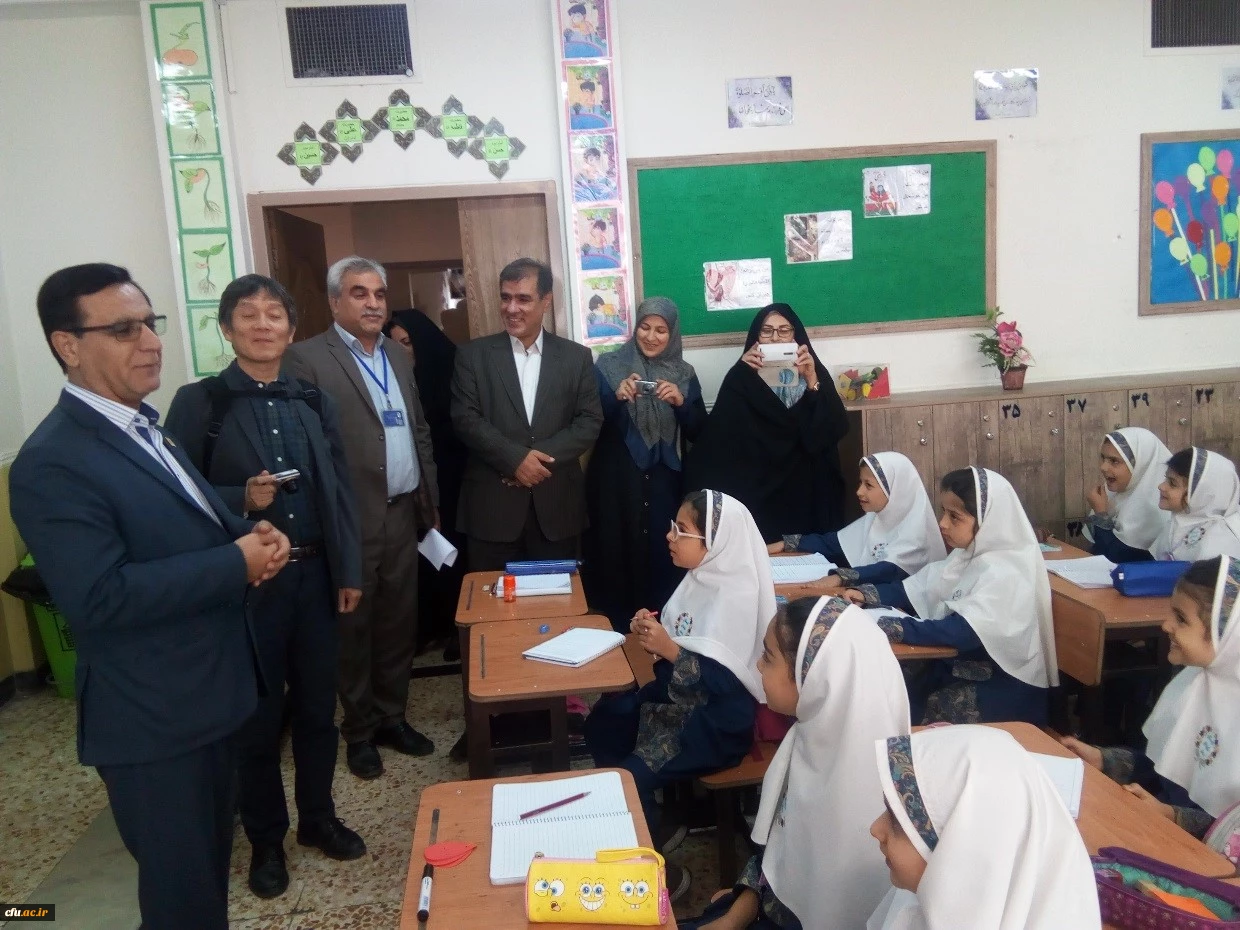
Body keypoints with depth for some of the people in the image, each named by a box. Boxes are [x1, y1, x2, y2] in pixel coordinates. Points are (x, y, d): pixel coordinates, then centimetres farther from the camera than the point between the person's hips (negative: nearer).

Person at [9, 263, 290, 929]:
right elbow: (100, 596, -30)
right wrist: (238, 562, -24)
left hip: (207, 694, 9)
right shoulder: (53, 463, -22)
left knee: (211, 866, 26)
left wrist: (247, 532, -3)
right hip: (153, 718, -9)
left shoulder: (143, 428, 9)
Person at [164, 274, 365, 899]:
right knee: (257, 717, 11)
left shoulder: (313, 402, 8)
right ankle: (265, 839, 30)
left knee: (318, 706, 15)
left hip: (314, 576, 4)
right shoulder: (198, 403, -4)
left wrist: (349, 571, 5)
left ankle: (318, 818, 35)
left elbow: (339, 491, 8)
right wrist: (242, 500, -22)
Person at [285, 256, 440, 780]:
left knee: (399, 623, 14)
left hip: (403, 515, 6)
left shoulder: (399, 357, 13)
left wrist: (431, 503, 15)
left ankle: (391, 716, 31)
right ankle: (359, 730, 25)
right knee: (353, 628, 9)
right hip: (351, 520, -6)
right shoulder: (307, 359, -9)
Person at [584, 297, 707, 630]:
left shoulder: (684, 373, 8)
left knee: (664, 558, 2)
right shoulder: (609, 366, 0)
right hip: (617, 481, -2)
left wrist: (681, 402, -13)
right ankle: (618, 630, 12)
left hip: (665, 483, 2)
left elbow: (698, 432, 4)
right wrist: (618, 397, -21)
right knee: (617, 555, -3)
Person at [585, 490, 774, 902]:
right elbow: (678, 642, 10)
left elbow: (724, 682, -27)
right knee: (602, 722, 11)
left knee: (632, 774, -17)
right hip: (681, 696, 9)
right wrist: (651, 629, -10)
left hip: (719, 722, -9)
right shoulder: (702, 576, 0)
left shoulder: (738, 595, -25)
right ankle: (647, 828, 24)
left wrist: (668, 650, -31)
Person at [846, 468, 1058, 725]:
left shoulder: (1002, 574, -24)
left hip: (1004, 687, -7)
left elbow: (960, 632, -35)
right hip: (963, 666, 8)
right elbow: (919, 589, 5)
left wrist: (885, 625, -40)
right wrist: (867, 595, -11)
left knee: (912, 712, -13)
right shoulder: (968, 555, 3)